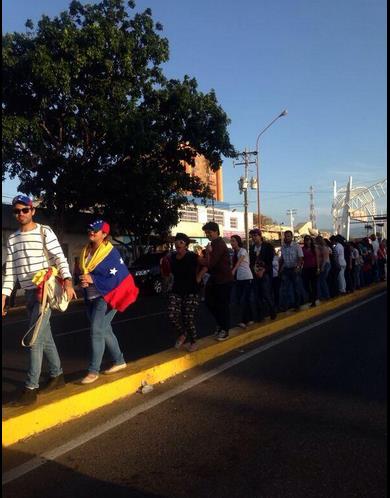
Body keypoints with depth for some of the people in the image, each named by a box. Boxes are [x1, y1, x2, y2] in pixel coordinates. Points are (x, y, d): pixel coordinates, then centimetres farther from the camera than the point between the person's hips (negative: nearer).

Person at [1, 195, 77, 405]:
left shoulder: (45, 232, -5)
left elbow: (60, 258, -12)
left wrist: (67, 282, -27)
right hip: (29, 293, 6)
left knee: (34, 339, -12)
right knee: (45, 338, 14)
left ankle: (30, 388, -8)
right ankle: (57, 376, 28)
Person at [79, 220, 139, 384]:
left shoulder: (111, 253, -14)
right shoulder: (86, 251, 8)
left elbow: (115, 279, -19)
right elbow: (82, 273, 15)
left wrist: (92, 279, -25)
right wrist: (83, 281, -8)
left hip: (106, 297, -8)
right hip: (91, 297, 8)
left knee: (96, 331, -13)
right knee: (105, 330, 15)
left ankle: (93, 371, -7)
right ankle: (119, 361, 30)